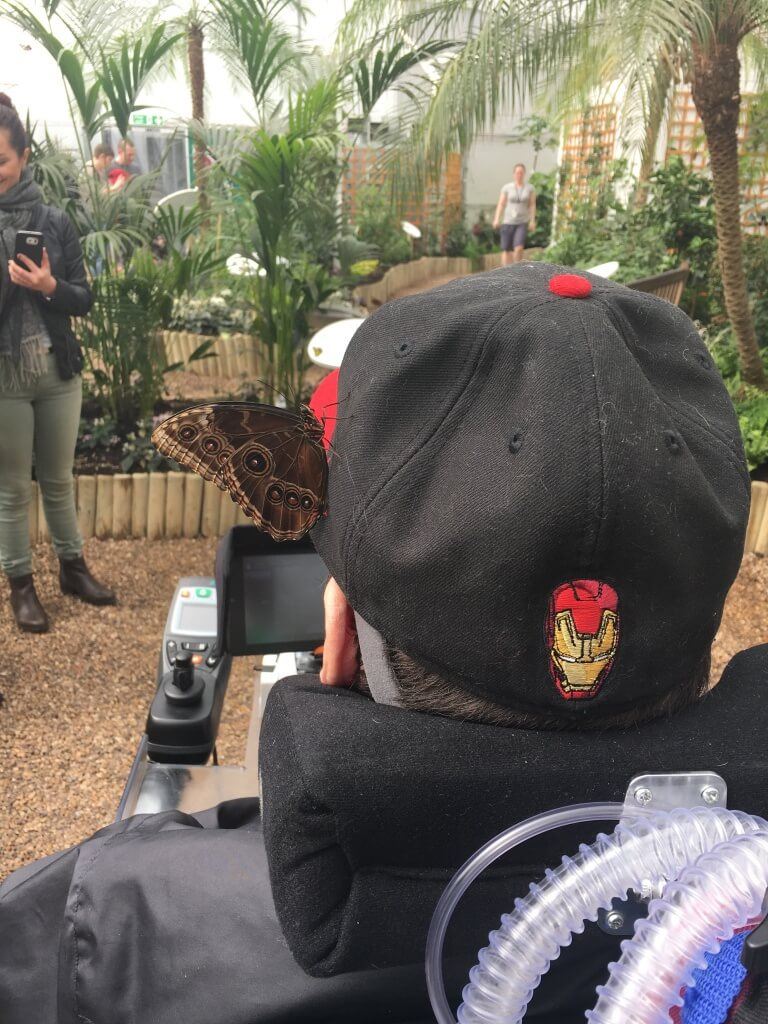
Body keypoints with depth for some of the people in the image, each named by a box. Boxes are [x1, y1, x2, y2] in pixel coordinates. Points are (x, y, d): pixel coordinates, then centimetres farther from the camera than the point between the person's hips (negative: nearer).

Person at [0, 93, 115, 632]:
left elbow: (84, 300, 0)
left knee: (59, 479, 17)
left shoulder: (55, 221, 1)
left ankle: (73, 566, 33)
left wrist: (50, 287, -17)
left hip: (59, 373, 2)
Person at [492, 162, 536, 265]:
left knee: (519, 248, -19)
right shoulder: (507, 187, 0)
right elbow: (501, 204, -1)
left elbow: (532, 205, 3)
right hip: (508, 222, 1)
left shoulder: (529, 188, 2)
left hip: (522, 223, -1)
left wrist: (532, 221, -8)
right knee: (506, 250, 0)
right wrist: (496, 219, -13)